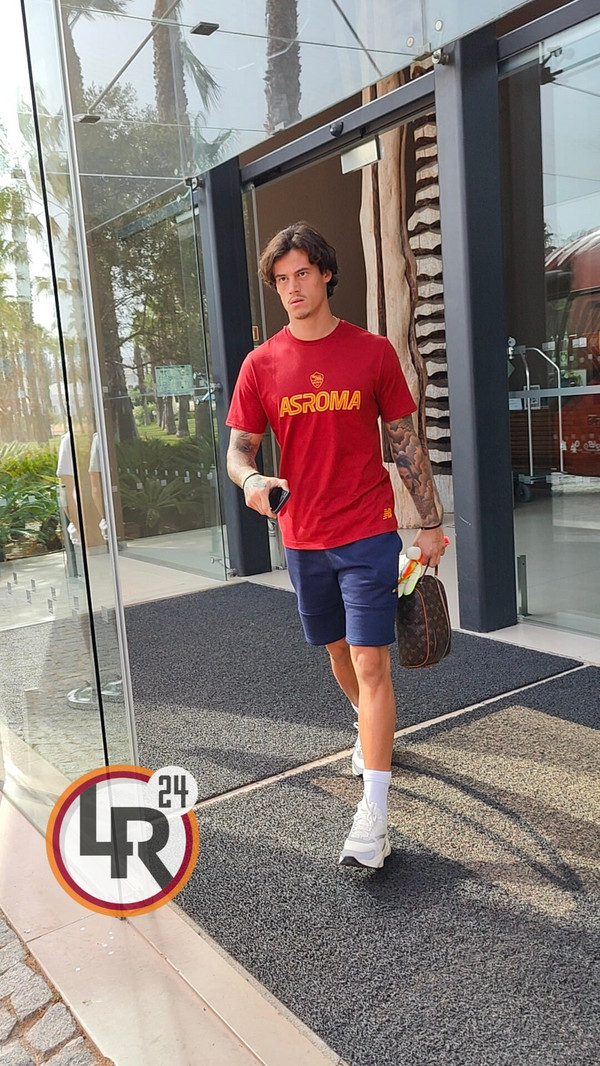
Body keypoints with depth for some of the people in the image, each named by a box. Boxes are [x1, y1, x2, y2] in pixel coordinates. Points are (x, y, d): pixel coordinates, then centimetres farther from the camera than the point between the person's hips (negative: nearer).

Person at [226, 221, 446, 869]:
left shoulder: (373, 352, -1)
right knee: (337, 651, 19)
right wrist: (251, 480, -20)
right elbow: (238, 450, 4)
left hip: (369, 532, -3)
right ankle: (375, 730, 47)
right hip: (303, 538, 3)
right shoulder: (261, 365, 2)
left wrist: (431, 524, 2)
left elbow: (406, 443, 3)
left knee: (370, 662, -8)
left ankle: (373, 815, -4)